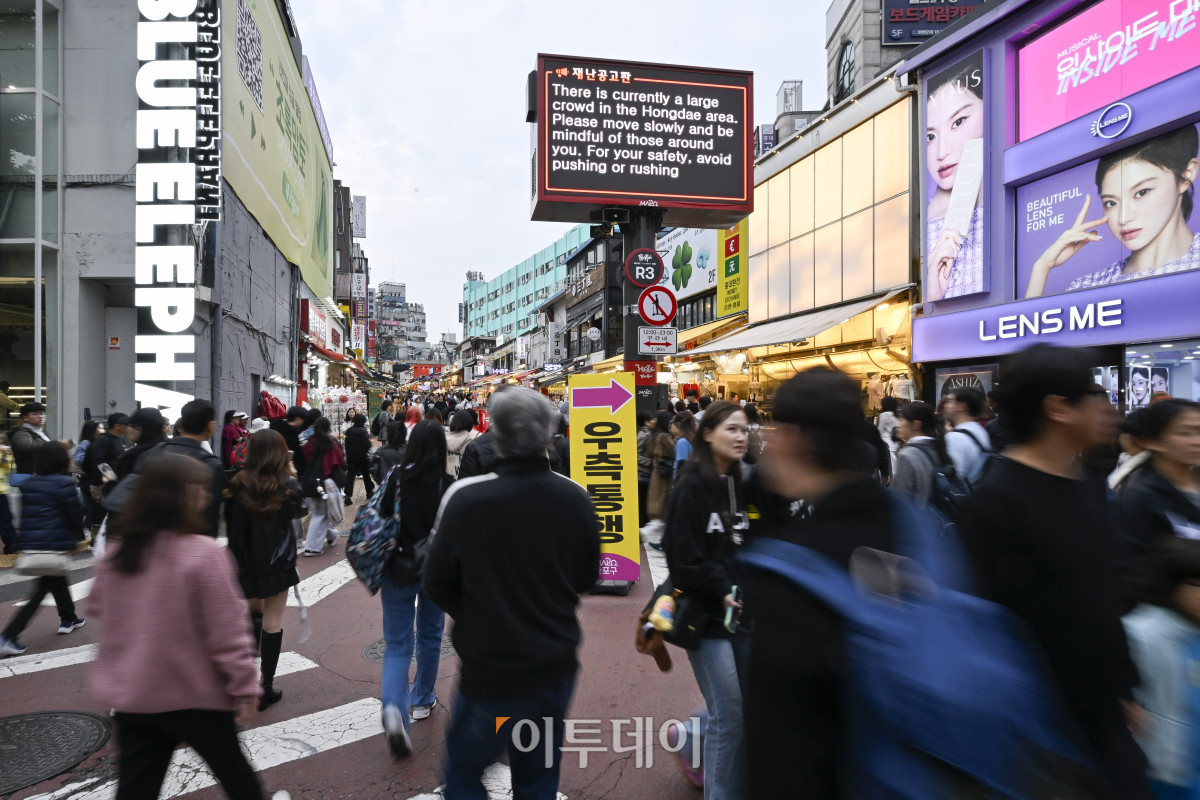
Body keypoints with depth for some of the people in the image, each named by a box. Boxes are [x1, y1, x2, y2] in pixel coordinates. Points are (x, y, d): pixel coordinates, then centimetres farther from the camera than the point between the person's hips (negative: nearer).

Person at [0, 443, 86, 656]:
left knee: (57, 580, 22)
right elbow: (75, 514, -10)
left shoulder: (28, 483, 7)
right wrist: (77, 536, 8)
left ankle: (68, 618, 34)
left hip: (30, 542, 7)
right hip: (54, 543, -7)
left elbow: (24, 513, 13)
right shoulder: (64, 484, -14)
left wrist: (24, 539, 21)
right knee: (42, 589, 2)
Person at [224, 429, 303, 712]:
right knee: (273, 622, 6)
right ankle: (266, 686, 11)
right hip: (277, 562, -3)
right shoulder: (288, 485, -13)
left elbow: (230, 521, 0)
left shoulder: (238, 484, -8)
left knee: (254, 612, 26)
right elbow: (299, 509, 6)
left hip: (245, 561, 3)